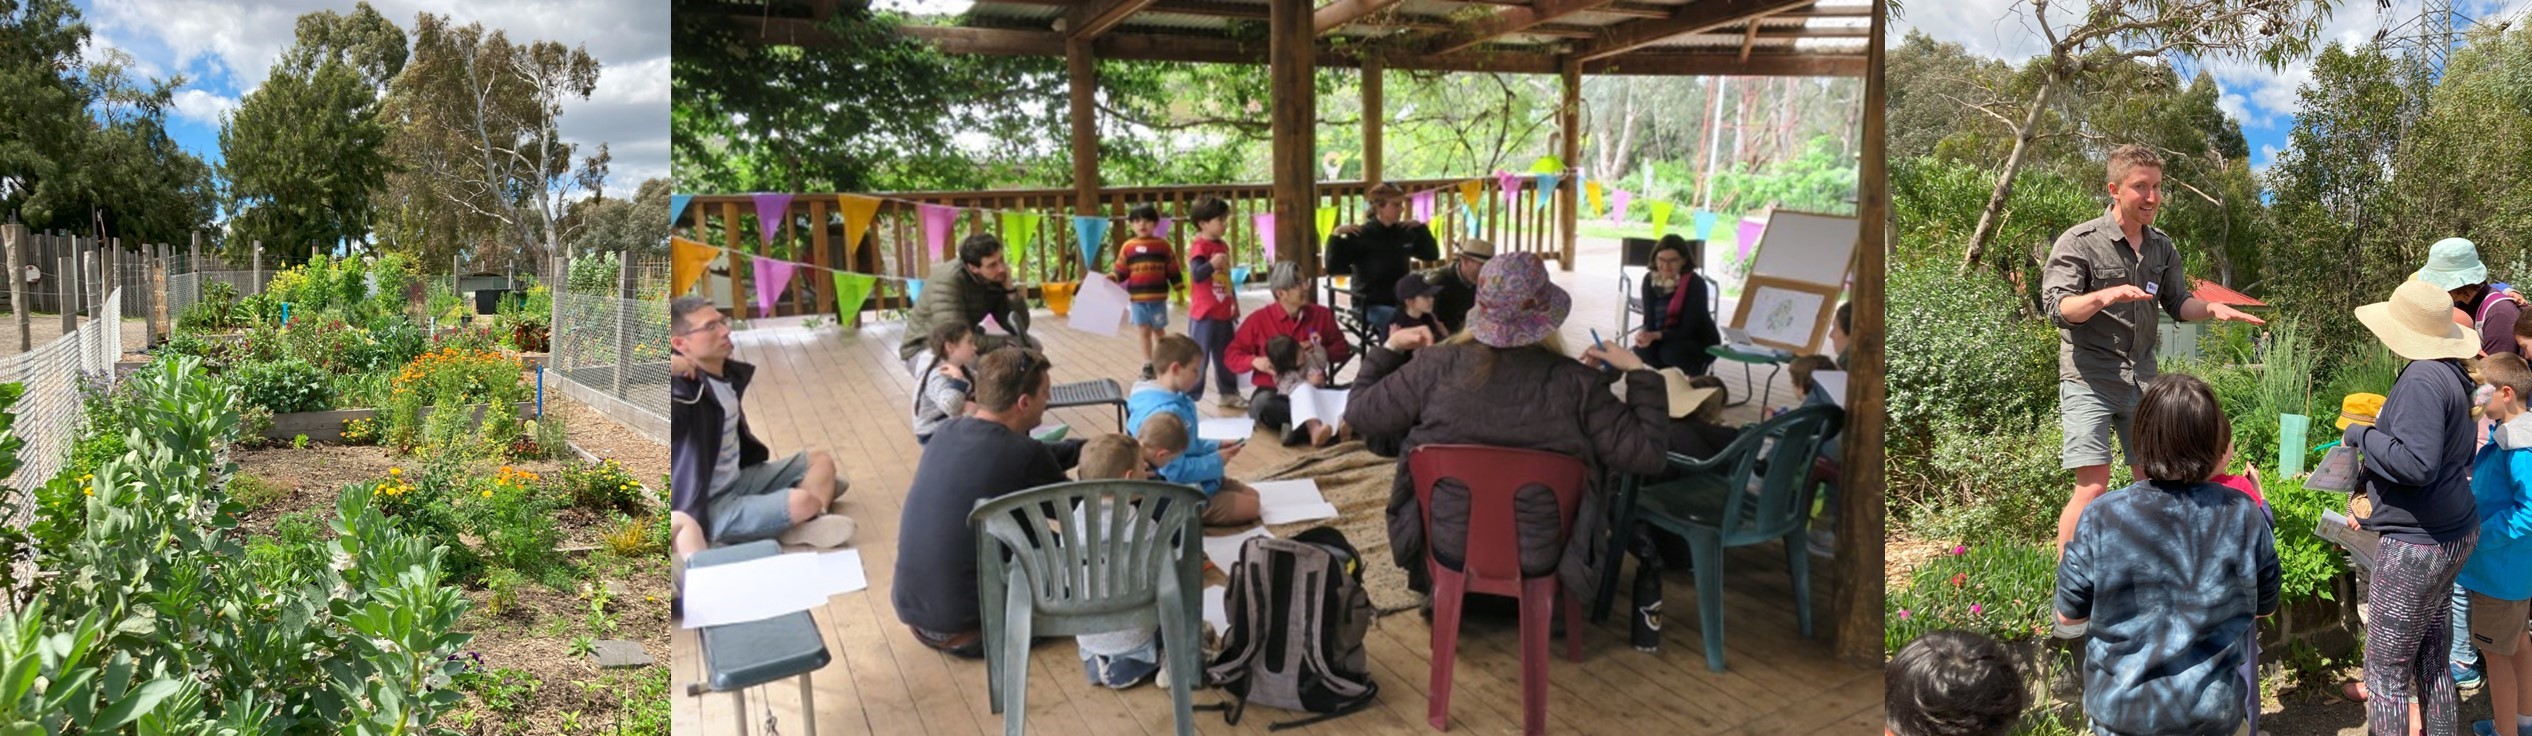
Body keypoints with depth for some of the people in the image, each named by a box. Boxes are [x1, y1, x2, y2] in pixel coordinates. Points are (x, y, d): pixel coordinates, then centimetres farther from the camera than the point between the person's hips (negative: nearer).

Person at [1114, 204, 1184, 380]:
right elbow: (1121, 272, 5)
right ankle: (1148, 365, 15)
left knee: (1159, 331, 11)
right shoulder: (1128, 247, 1)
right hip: (1137, 298, 1)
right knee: (1143, 332, 7)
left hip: (1158, 297, -1)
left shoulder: (1162, 245, -2)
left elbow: (1173, 270, 2)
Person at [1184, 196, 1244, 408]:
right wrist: (1212, 264, -43)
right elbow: (1196, 274, -28)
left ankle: (1227, 393, 30)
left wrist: (1234, 304, 24)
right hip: (1204, 313, -8)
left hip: (1224, 312, 8)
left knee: (1227, 355, 17)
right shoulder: (1199, 246, -15)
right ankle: (1188, 397, 0)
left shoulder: (1223, 246, 12)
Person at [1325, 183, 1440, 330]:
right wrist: (1336, 237, -27)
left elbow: (1432, 255, 18)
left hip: (1400, 301, 6)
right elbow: (1333, 268, -17)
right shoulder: (1360, 236, -10)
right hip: (1369, 305, -6)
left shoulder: (1405, 233, 7)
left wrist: (1421, 228, 8)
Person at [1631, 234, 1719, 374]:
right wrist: (1645, 335, -35)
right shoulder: (1650, 280, -9)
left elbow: (1687, 330, -25)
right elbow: (1650, 320, -10)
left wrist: (1655, 335, -40)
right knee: (1642, 350, -26)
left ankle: (1696, 378, -4)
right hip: (1670, 337, 4)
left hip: (1701, 343, -4)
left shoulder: (1695, 284, -24)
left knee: (1671, 351, -34)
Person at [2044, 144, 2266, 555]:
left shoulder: (2162, 247, 12)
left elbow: (2177, 303, 17)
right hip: (2090, 381, -7)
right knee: (2093, 487, -14)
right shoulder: (2079, 243, -9)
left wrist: (2212, 309, -4)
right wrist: (2105, 296, -35)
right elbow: (2057, 309, -18)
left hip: (2143, 381, 7)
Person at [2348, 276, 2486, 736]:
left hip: (2419, 542, -10)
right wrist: (2369, 478, 16)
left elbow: (2416, 463, -29)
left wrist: (2360, 435, -15)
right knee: (2433, 662, 19)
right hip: (2454, 532, 10)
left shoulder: (2423, 380, -22)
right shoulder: (2451, 374, 8)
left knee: (2385, 671, -1)